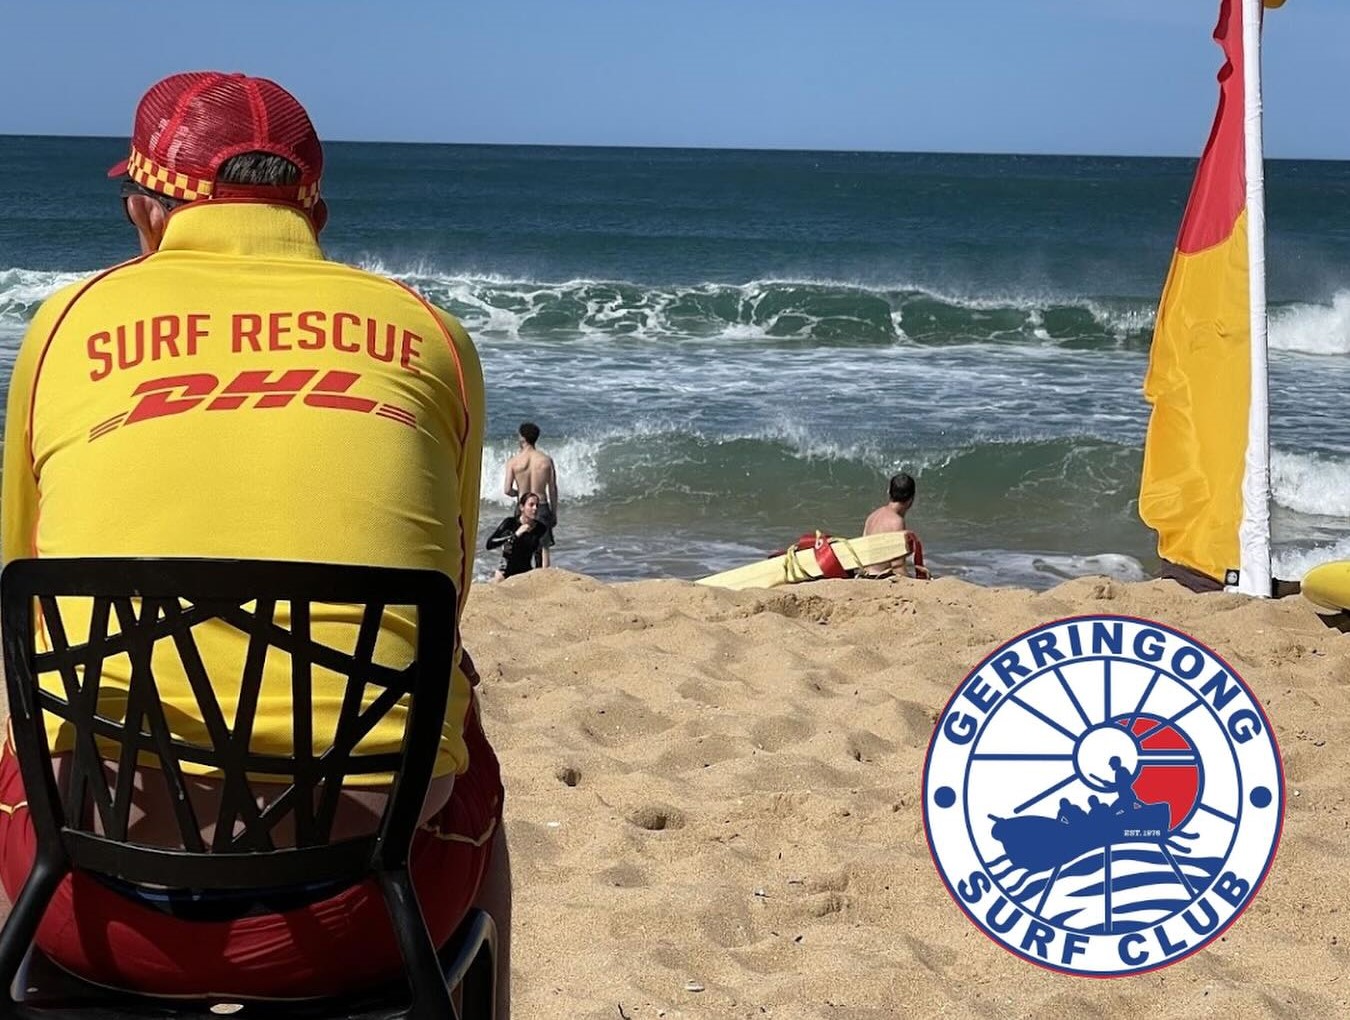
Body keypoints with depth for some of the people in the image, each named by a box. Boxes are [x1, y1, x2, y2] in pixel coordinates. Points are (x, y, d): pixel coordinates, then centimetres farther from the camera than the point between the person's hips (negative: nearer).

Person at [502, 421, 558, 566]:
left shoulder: (513, 462, -8)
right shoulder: (546, 460, -4)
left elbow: (507, 490, -9)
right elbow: (553, 490, 0)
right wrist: (554, 512, 10)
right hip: (542, 506, 1)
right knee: (543, 547, 9)